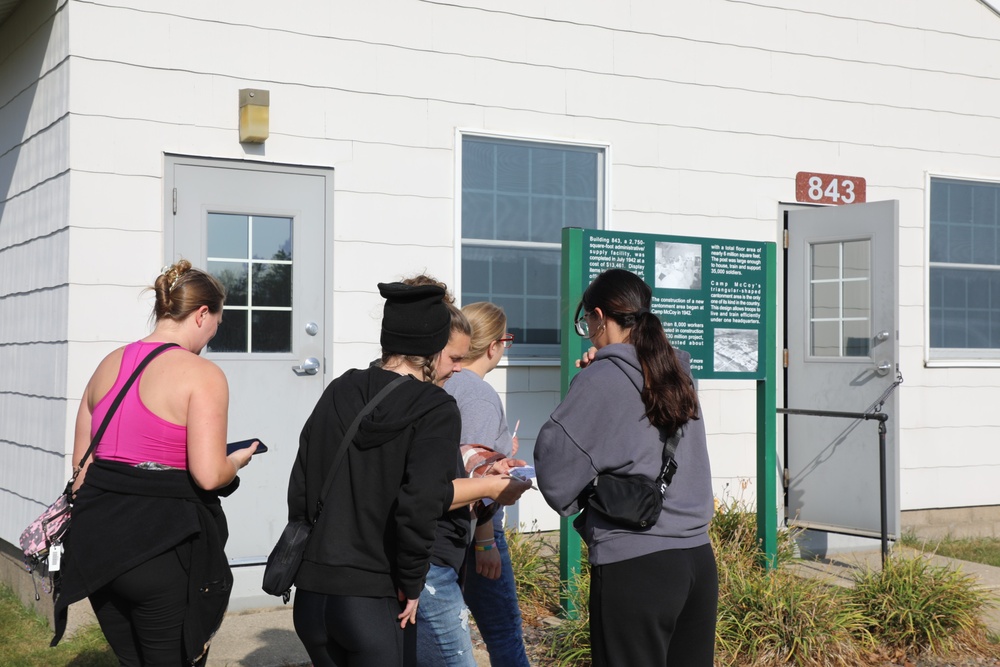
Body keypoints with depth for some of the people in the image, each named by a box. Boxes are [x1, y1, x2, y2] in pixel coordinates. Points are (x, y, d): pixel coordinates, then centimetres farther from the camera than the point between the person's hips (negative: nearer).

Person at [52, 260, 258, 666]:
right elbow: (208, 475, -17)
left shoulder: (108, 365, 11)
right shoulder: (202, 374, -10)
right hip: (163, 540, -7)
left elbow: (81, 465, 13)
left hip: (98, 541, 7)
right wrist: (237, 461, 4)